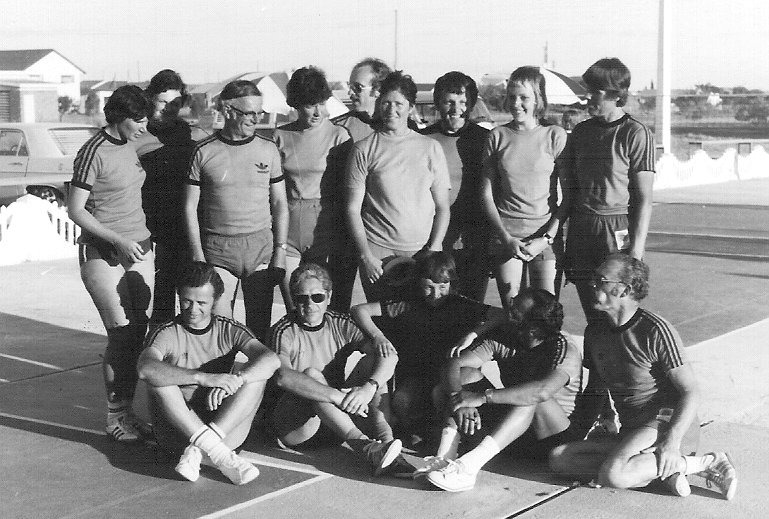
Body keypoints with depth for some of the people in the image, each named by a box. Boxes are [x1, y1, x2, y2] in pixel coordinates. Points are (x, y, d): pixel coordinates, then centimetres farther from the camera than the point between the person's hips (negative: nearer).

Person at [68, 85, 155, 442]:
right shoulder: (94, 152, -12)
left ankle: (129, 409, 10)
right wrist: (119, 241, -19)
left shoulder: (129, 146, 10)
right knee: (122, 334, -9)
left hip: (140, 249, 7)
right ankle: (115, 416, 1)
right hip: (103, 255, -7)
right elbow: (76, 210, -12)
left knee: (140, 332, 3)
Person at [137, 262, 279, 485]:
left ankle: (197, 451, -29)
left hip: (228, 428, 2)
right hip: (177, 431, -1)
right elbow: (145, 369, -26)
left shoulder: (230, 331, 6)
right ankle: (219, 454, -34)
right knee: (160, 378, -25)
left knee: (255, 373, -18)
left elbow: (271, 360, -13)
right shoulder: (167, 334, -1)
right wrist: (204, 378, -36)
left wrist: (232, 382, -30)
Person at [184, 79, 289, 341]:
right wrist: (198, 258, -4)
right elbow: (190, 207, 2)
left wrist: (280, 250, 0)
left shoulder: (268, 149, 5)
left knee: (260, 324, 3)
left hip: (261, 244, 1)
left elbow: (280, 202, 9)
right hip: (217, 248, -1)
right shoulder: (203, 151, 0)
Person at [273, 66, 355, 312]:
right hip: (288, 229, 2)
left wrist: (346, 241, -5)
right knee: (294, 311, 2)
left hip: (326, 227, -2)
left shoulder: (339, 136, 0)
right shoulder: (281, 136, 7)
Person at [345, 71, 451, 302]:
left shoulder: (430, 147, 7)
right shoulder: (364, 149, 3)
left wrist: (433, 250, -4)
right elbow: (353, 209, 1)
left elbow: (442, 207, 8)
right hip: (378, 252, -1)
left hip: (422, 251, 1)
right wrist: (365, 256, -8)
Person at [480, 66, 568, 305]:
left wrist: (547, 238, -8)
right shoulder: (497, 136, 7)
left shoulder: (556, 136, 1)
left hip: (547, 233, -1)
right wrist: (506, 238, -5)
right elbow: (486, 194, 7)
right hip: (506, 234, 1)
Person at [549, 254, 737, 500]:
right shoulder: (595, 331, 9)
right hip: (631, 430, 8)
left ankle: (706, 463, -14)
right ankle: (661, 469, -14)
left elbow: (691, 391, -13)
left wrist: (672, 441, -25)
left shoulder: (655, 330, -13)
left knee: (612, 475, -32)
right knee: (559, 458, -12)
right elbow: (595, 389, 21)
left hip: (667, 422, -8)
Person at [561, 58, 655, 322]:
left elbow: (644, 198, -7)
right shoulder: (580, 131, 12)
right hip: (580, 229, 5)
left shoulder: (636, 134, -5)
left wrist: (636, 249, -13)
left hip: (617, 230, -5)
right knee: (591, 315, 9)